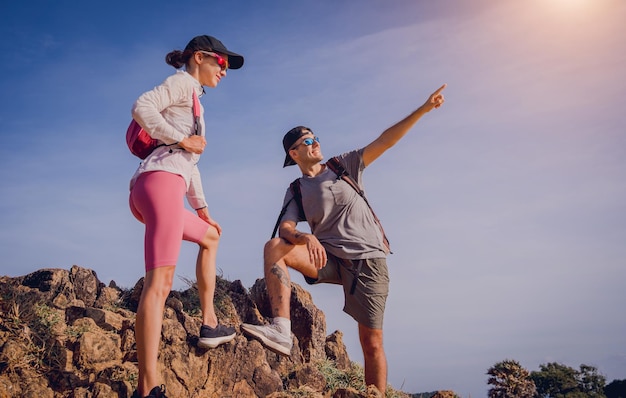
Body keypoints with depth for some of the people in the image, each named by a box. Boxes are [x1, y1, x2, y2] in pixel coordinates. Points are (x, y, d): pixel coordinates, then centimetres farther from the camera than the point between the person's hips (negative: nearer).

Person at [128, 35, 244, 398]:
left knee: (210, 237, 29)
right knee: (160, 281, -20)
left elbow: (190, 163, 32)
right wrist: (182, 139, -8)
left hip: (147, 191, 10)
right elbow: (142, 107, -13)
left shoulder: (195, 103, 32)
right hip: (161, 180, -10)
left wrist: (203, 209, 31)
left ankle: (210, 324, 25)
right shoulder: (184, 82, 6)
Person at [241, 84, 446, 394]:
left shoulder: (344, 166, 9)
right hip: (329, 258, 1)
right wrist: (306, 238, -32)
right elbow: (285, 229, -8)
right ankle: (281, 331, -35)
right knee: (273, 248, -24)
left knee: (372, 342, -3)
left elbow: (384, 141, 2)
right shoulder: (296, 192, 8)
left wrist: (423, 108, -5)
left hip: (369, 261, -1)